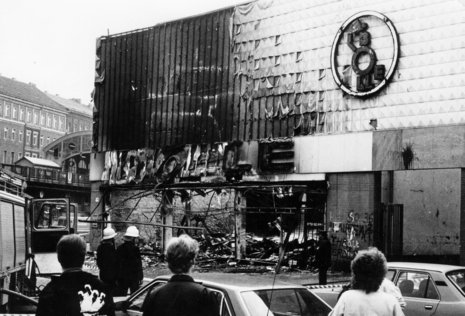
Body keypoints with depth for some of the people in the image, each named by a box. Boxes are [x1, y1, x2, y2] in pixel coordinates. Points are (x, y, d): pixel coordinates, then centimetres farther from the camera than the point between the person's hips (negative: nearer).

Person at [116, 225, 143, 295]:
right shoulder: (135, 249, -12)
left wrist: (117, 277, 15)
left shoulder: (119, 248, 2)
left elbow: (117, 263, 7)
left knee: (121, 295, 9)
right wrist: (140, 277, -2)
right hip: (133, 276, -5)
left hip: (121, 277, 5)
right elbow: (138, 264, -10)